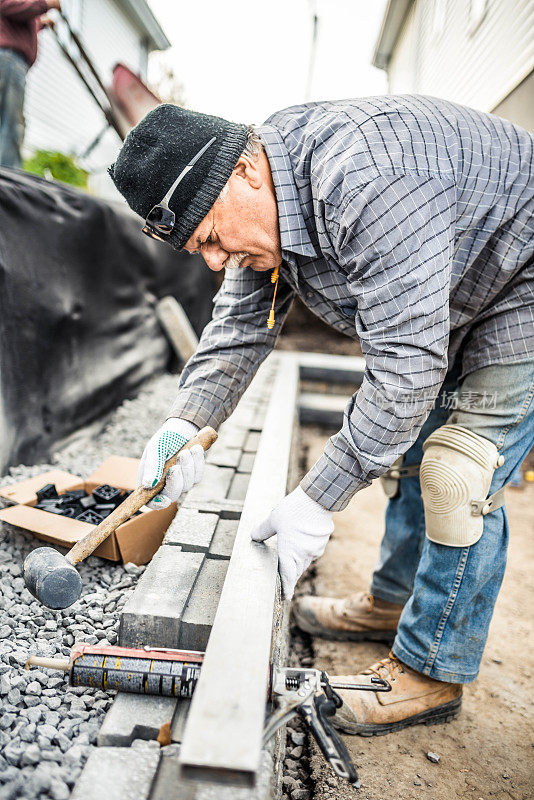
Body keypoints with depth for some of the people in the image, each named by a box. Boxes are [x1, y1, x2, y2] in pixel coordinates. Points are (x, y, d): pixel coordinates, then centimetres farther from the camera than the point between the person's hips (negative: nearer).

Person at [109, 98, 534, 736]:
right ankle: (392, 602, 31)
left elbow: (407, 365, -38)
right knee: (412, 448, 12)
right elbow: (240, 323, -5)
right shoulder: (263, 201, -7)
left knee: (459, 475, -14)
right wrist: (186, 423, -20)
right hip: (446, 304, 9)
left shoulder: (366, 181, -37)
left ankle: (432, 672, 5)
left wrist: (318, 499, -32)